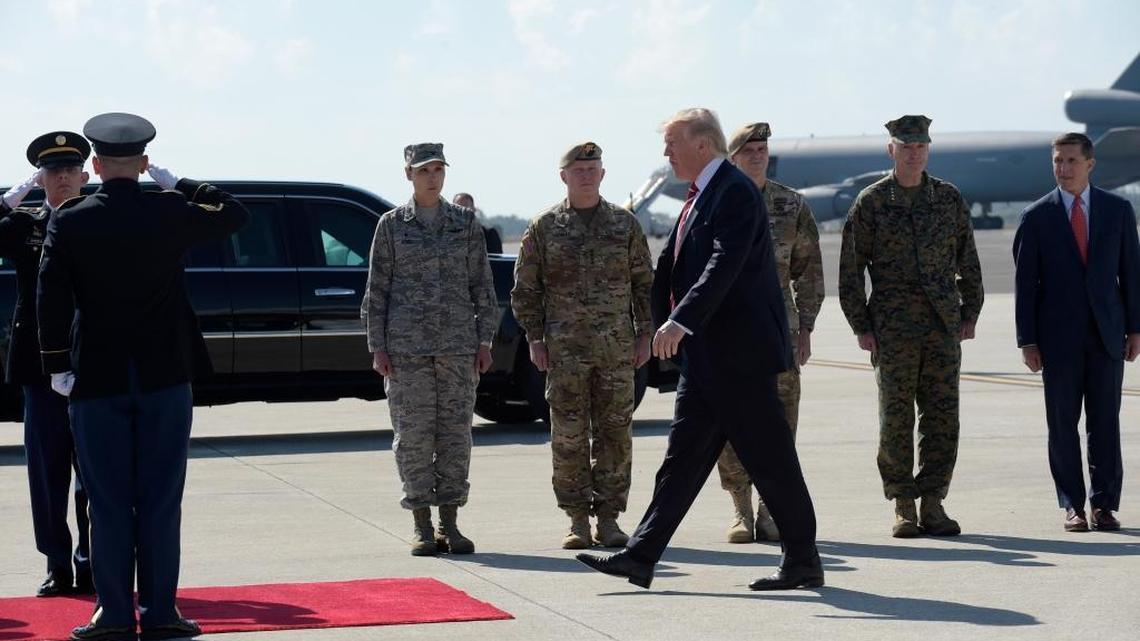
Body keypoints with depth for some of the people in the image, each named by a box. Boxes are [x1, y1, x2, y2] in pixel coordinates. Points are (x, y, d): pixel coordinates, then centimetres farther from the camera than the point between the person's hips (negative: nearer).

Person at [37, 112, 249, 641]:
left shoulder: (69, 221, -4)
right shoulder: (171, 213, -3)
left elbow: (51, 297, -7)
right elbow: (234, 214, 14)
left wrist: (57, 366, 0)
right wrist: (175, 183, 14)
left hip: (96, 379, 0)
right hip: (165, 376, 0)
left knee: (109, 503, 4)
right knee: (161, 499, 4)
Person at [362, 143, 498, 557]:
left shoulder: (465, 223, 8)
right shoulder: (392, 225, 4)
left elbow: (482, 285, 9)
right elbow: (377, 289, 5)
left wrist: (484, 341, 3)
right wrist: (377, 347, -1)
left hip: (458, 344, 2)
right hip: (406, 346, -1)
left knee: (455, 432, 2)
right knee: (413, 434, -2)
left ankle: (450, 524, 10)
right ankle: (422, 527, 5)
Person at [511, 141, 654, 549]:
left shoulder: (625, 224, 7)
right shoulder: (544, 228, 4)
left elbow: (644, 283, 11)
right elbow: (525, 289, 6)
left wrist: (644, 335, 5)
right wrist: (534, 340, -1)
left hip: (617, 348, 1)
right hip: (564, 350, -1)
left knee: (615, 432, 1)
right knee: (569, 435, -1)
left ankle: (608, 518, 8)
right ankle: (577, 521, 6)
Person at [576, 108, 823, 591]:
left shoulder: (735, 192, -14)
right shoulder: (701, 196, 17)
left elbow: (724, 265, -26)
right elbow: (669, 266, 20)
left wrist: (680, 322, -33)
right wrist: (666, 325, 12)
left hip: (739, 352, -10)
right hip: (706, 357, 10)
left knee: (770, 460, -2)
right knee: (683, 456, 8)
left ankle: (803, 562, 6)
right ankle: (641, 556, 9)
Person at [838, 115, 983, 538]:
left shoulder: (950, 199, 8)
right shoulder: (870, 203, 0)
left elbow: (968, 261, 15)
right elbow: (850, 270, 1)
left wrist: (970, 313, 9)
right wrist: (861, 327, -4)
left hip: (944, 327, 2)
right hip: (892, 329, -2)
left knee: (942, 417, 0)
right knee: (896, 419, -1)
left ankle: (932, 503, 6)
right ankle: (903, 507, 7)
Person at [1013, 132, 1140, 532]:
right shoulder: (1036, 217, 1)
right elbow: (1025, 283, 1)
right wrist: (1027, 341, -4)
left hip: (1106, 332, 1)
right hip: (1059, 335, -1)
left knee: (1105, 421, 0)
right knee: (1062, 423, 1)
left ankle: (1105, 504, 6)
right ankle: (1072, 506, 9)